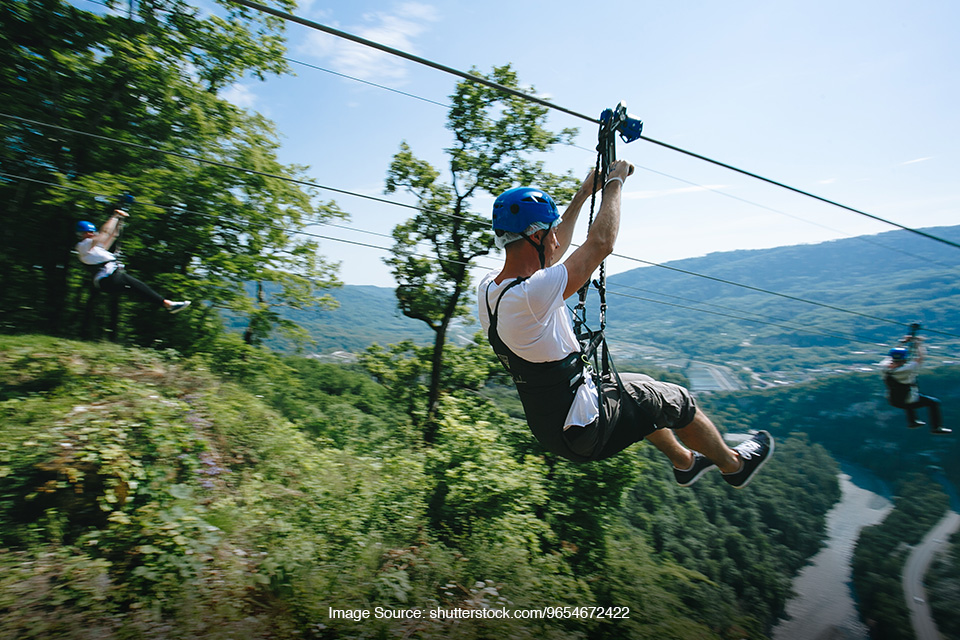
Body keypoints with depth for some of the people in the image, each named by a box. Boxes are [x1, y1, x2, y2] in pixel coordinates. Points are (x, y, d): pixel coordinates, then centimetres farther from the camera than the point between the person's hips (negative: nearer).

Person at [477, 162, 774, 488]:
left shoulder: (487, 287, -5)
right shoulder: (531, 294, -32)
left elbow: (550, 253, 11)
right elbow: (601, 244, -24)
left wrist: (583, 193, 15)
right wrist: (613, 183, -7)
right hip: (583, 434, -9)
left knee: (639, 389, 30)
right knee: (675, 400, 11)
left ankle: (684, 462, 49)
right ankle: (734, 465, 38)